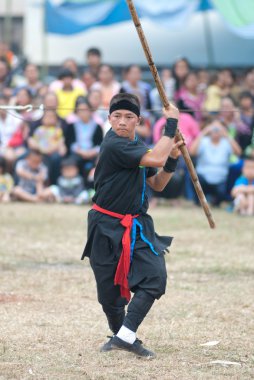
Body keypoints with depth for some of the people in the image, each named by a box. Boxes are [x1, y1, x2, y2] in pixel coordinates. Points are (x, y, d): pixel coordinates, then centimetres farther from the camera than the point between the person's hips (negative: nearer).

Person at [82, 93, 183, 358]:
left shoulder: (138, 146, 9)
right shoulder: (114, 145, -17)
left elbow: (157, 184, 16)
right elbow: (155, 159, -26)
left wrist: (172, 158, 1)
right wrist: (171, 125, -18)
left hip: (137, 226, 6)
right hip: (106, 227, -6)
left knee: (154, 276, -15)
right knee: (109, 290, 2)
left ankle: (125, 337, -18)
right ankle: (121, 334, 26)